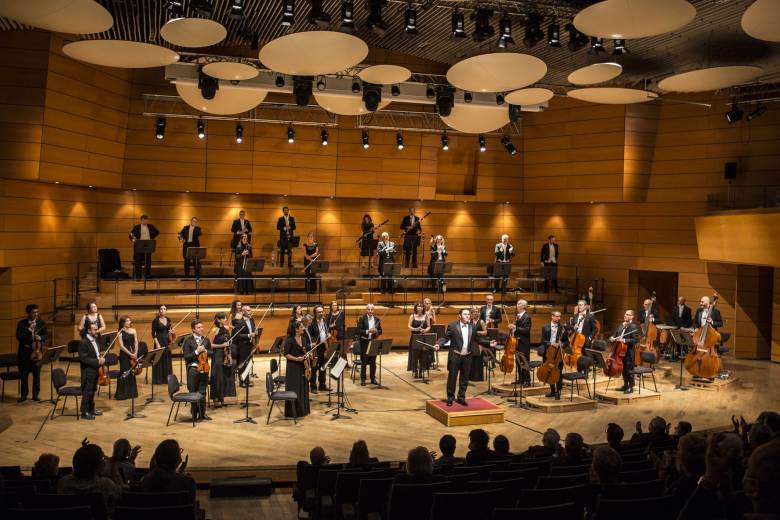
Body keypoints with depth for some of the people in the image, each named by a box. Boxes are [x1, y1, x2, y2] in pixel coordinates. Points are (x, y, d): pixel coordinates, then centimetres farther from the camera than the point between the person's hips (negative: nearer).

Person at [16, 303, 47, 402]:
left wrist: (40, 337, -18)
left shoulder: (41, 323, 4)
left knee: (37, 374, 3)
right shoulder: (21, 323, -2)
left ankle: (36, 395, 14)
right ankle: (24, 395, 15)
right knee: (23, 374, 3)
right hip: (24, 351, -1)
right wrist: (29, 330, -24)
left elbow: (46, 334, 4)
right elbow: (19, 337, -10)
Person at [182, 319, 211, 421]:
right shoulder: (188, 340, -6)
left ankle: (202, 414, 18)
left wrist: (205, 351, -4)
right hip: (193, 369, -3)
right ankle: (194, 414, 17)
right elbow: (186, 357, -9)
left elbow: (211, 353, 15)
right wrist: (197, 351, -19)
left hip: (204, 368, 4)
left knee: (202, 393, 9)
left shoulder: (206, 339, 7)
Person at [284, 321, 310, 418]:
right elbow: (286, 354, -12)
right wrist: (296, 359, -22)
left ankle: (302, 410, 23)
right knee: (293, 390, -2)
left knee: (303, 389, 11)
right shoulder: (290, 340, -13)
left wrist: (306, 355, -3)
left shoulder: (303, 339, 8)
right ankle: (292, 412, 7)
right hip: (293, 369, -7)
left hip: (302, 367, 7)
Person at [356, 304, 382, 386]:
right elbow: (359, 330, -13)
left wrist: (376, 331, -13)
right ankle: (363, 379, 9)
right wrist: (367, 331, -25)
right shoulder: (362, 319, -5)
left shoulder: (377, 319, 8)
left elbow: (380, 331, 9)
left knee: (373, 362, 9)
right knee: (364, 362, 2)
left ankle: (373, 379, 17)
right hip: (364, 342, -3)